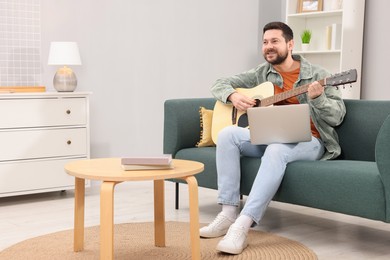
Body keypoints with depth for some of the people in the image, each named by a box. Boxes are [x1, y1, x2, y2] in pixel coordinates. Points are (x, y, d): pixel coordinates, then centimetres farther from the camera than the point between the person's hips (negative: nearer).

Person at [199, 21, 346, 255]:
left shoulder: (317, 75, 0)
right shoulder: (261, 73, 12)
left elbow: (338, 116, -5)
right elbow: (221, 85, 15)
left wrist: (317, 98, -25)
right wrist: (234, 96, -8)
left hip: (308, 141, -4)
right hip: (270, 137, 5)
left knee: (277, 149, -39)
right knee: (228, 134, -21)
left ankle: (242, 225, -45)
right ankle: (229, 213, -24)